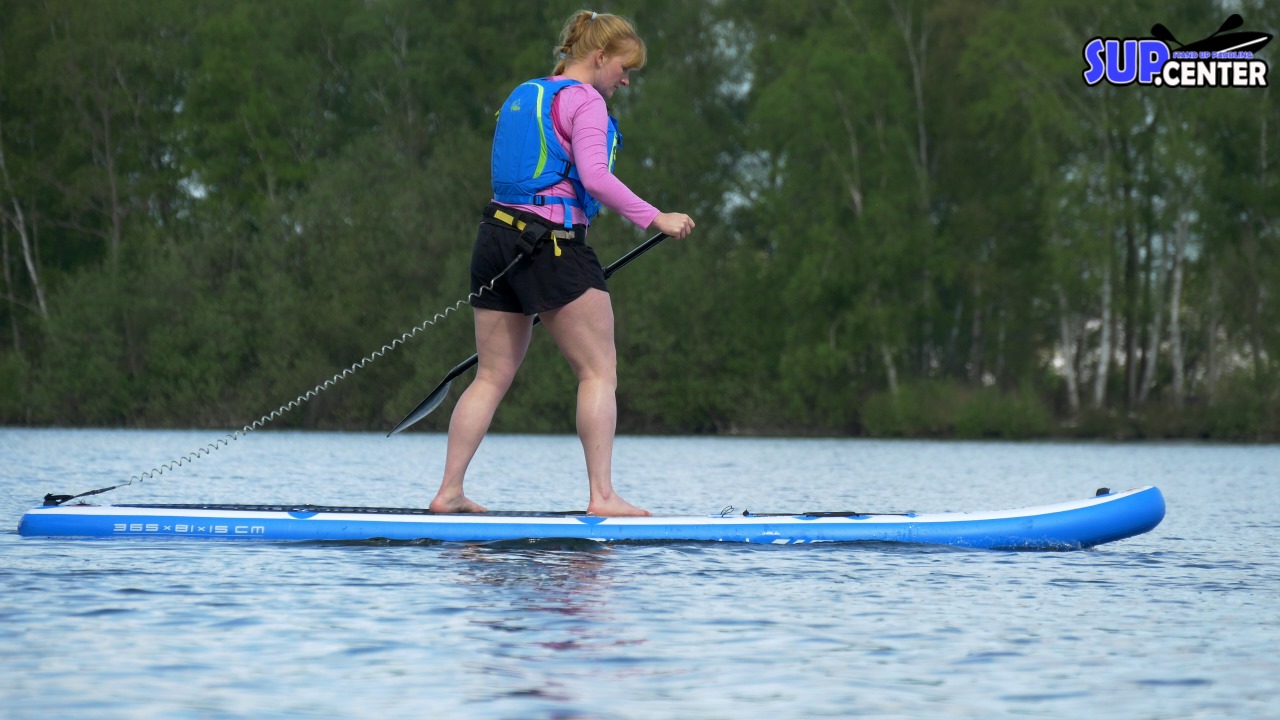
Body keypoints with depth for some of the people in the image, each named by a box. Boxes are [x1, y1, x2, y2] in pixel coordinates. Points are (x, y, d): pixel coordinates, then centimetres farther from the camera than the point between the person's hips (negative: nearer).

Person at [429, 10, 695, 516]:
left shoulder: (522, 96, 19)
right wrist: (654, 218, -17)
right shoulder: (585, 101, -7)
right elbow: (594, 177, -21)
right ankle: (602, 495, -9)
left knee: (493, 376, 11)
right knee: (599, 371, -3)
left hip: (499, 234, 8)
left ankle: (449, 492, 9)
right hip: (554, 243, -8)